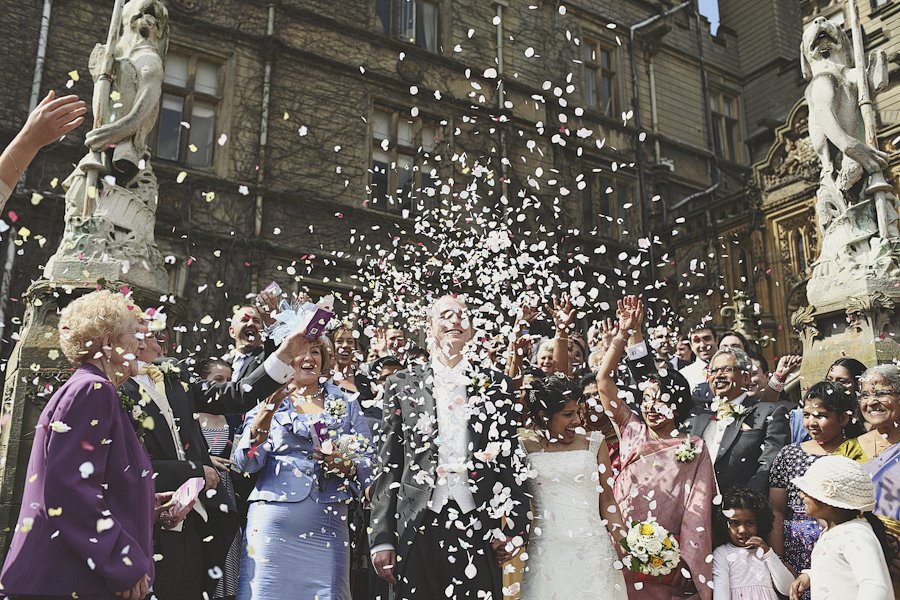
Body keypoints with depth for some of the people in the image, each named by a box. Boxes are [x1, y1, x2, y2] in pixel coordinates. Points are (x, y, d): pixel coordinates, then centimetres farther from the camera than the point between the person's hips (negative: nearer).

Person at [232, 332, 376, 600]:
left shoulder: (346, 405, 11)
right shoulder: (269, 401, 7)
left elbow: (369, 462, 9)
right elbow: (245, 463, -3)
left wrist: (347, 465, -11)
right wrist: (260, 424, -19)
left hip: (329, 524, 1)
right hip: (274, 520, -1)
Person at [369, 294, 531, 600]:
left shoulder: (496, 385, 9)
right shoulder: (402, 385, 7)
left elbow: (511, 458, 7)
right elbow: (389, 463, 5)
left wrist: (515, 528, 0)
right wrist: (382, 538, 0)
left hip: (480, 528, 0)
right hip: (418, 529, 0)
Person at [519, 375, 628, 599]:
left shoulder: (594, 445, 7)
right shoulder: (525, 449, 3)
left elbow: (607, 500, 7)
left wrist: (623, 545, -2)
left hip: (593, 550, 1)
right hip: (545, 553, -1)